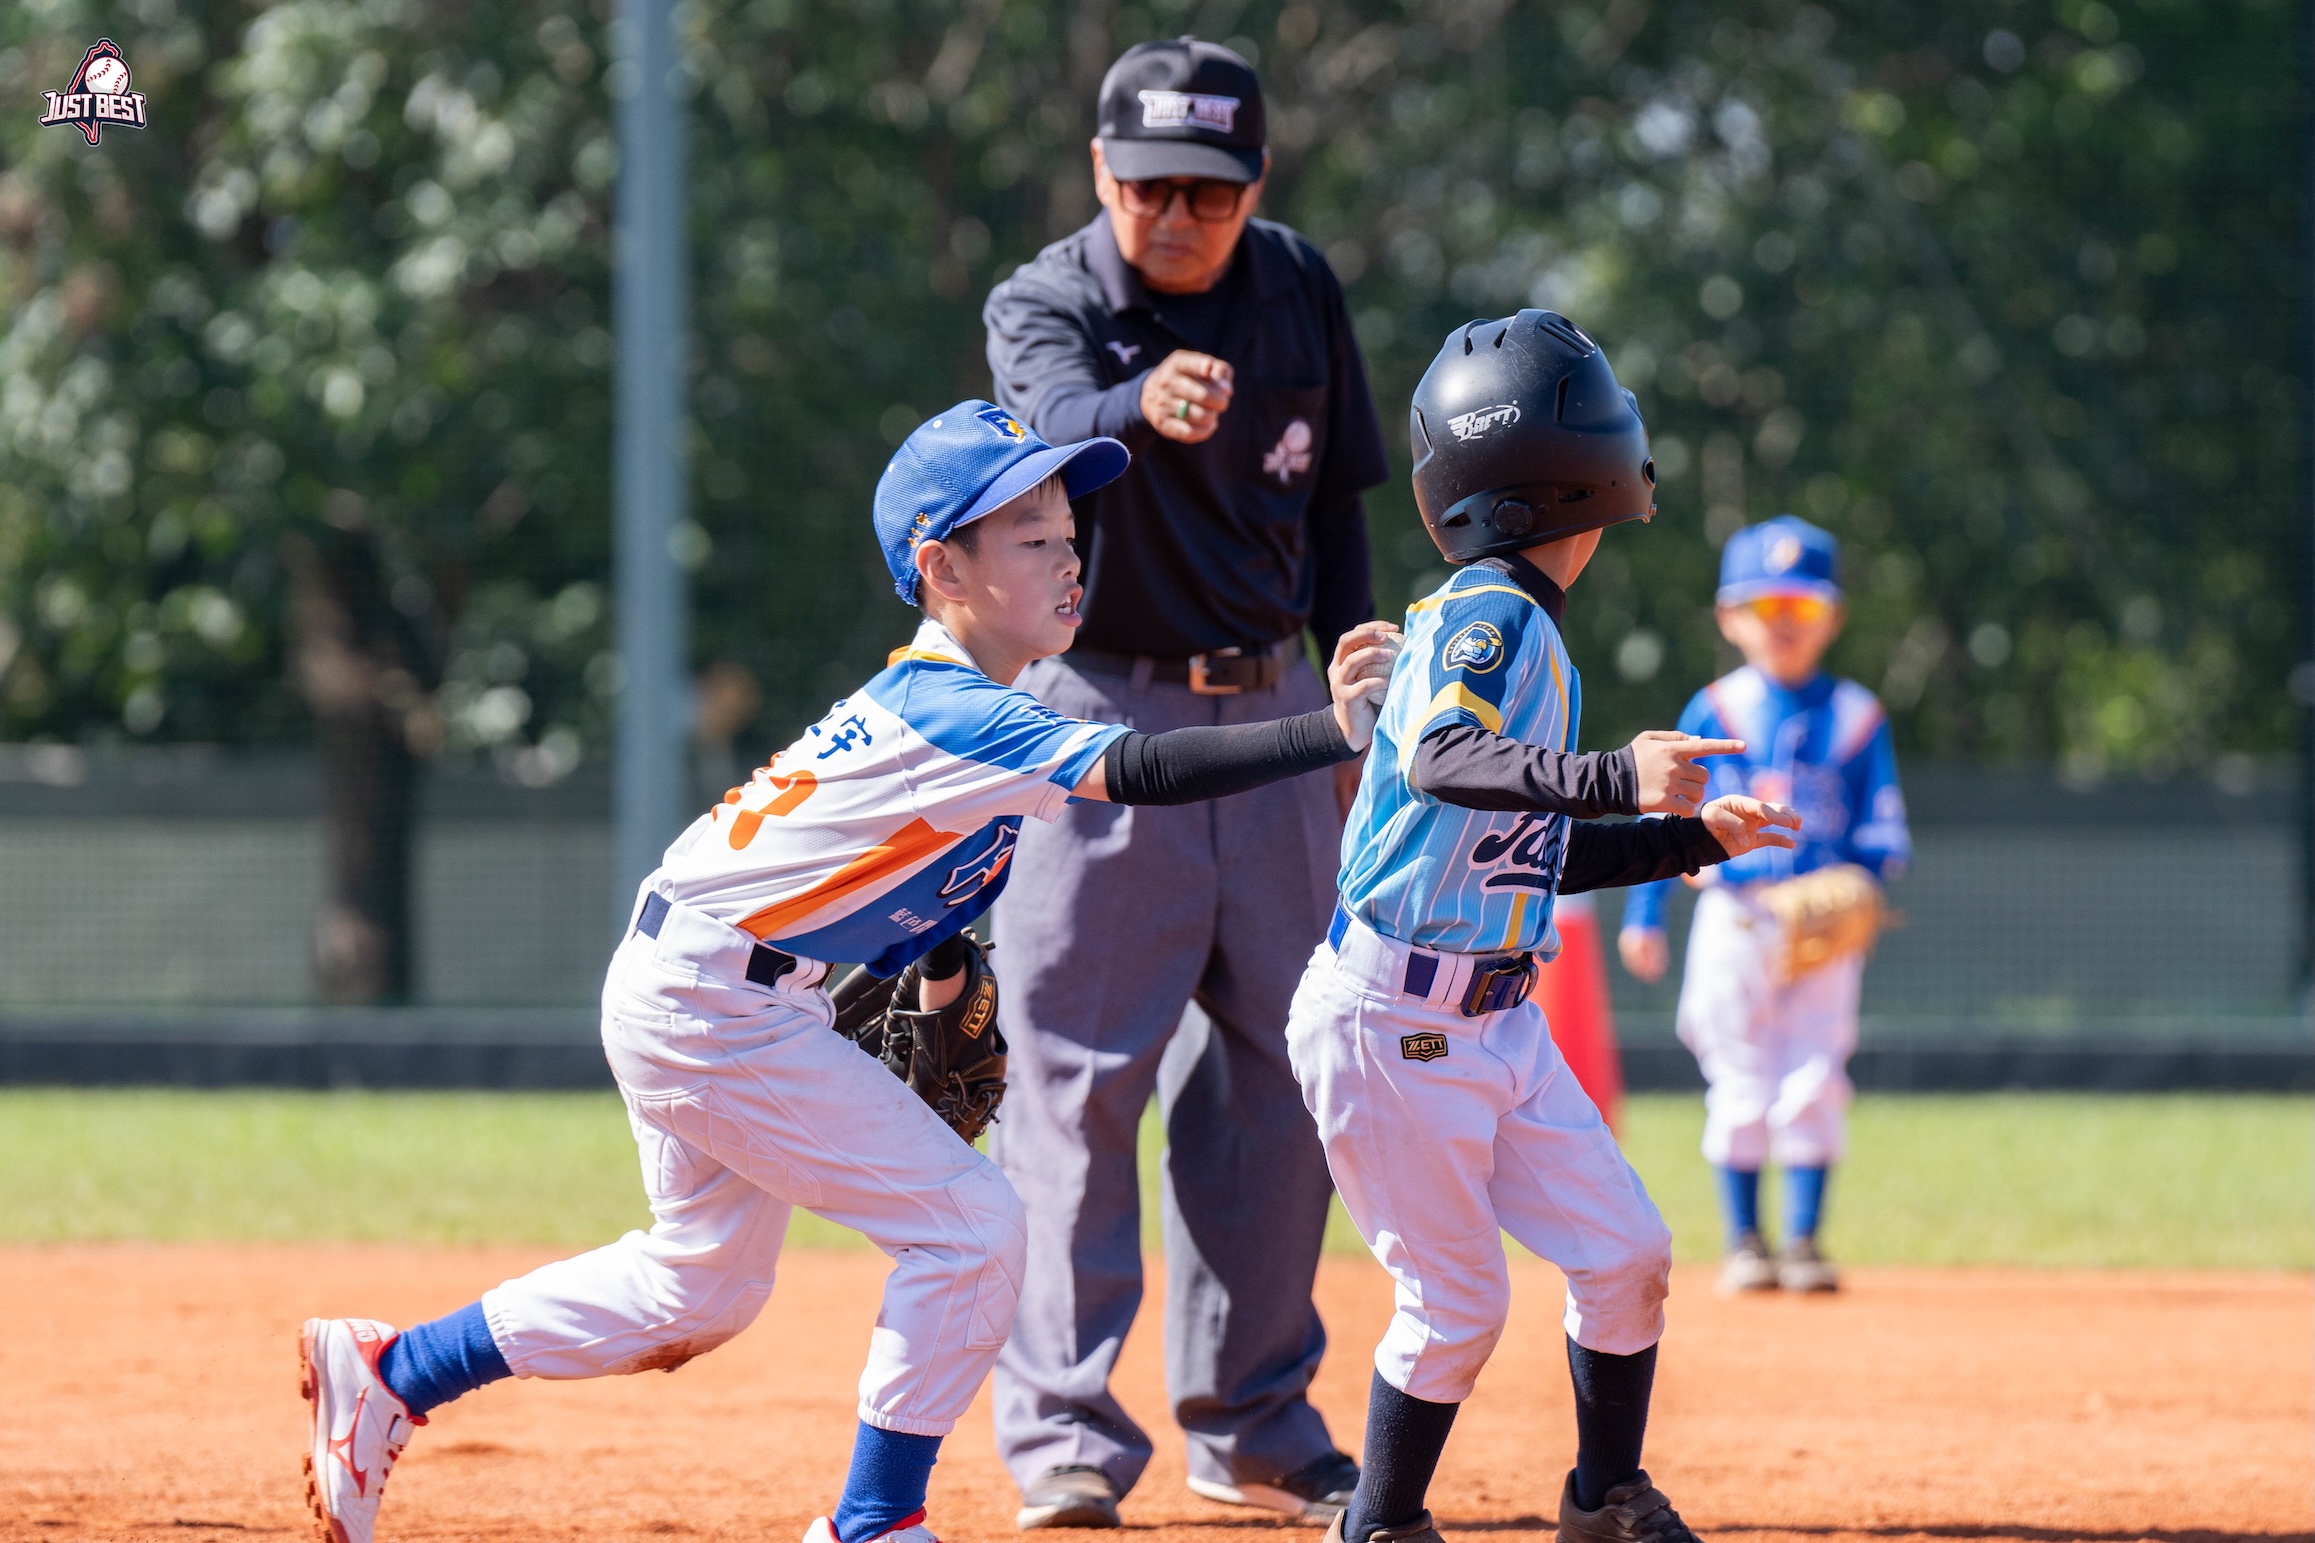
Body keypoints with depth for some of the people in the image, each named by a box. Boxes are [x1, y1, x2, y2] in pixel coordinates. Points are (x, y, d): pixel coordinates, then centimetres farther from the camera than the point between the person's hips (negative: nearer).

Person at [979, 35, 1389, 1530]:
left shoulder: (1299, 290, 2)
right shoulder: (1047, 303, -13)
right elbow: (1056, 422, -36)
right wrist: (1140, 409, -59)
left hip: (1272, 711, 5)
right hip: (1101, 712, -5)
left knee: (1275, 1065, 8)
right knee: (1078, 1069, -8)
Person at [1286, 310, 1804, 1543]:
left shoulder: (1524, 625, 13)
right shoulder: (1487, 618, -15)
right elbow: (1441, 761, -36)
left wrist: (1693, 838, 23)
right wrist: (1614, 777, -48)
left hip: (1495, 1021, 9)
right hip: (1389, 1023, -9)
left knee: (1626, 1254, 7)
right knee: (1457, 1302, -3)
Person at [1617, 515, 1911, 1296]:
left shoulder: (1855, 717, 8)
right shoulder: (1715, 712, 6)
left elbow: (1885, 833, 7)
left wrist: (1875, 854, -17)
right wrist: (1644, 916, -1)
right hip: (1734, 919, 0)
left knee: (1813, 1084, -4)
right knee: (1739, 1084, 1)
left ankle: (1803, 1240, 4)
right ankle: (1744, 1241, 10)